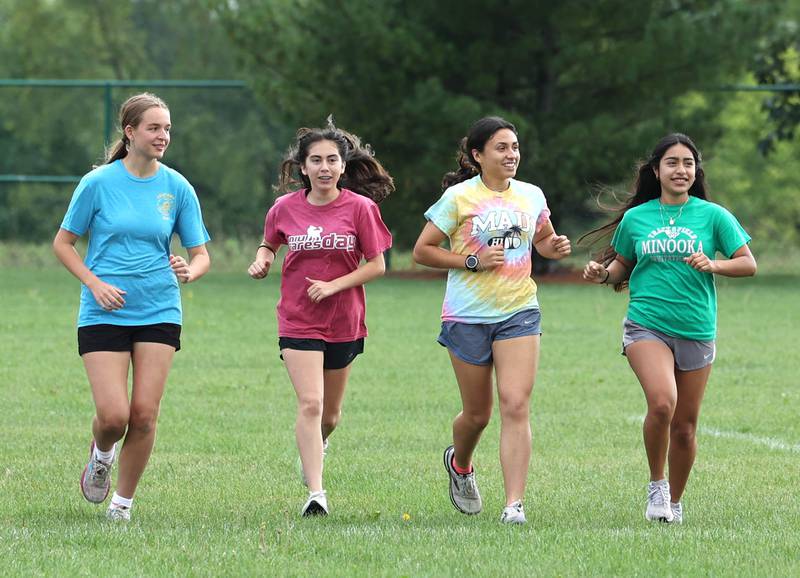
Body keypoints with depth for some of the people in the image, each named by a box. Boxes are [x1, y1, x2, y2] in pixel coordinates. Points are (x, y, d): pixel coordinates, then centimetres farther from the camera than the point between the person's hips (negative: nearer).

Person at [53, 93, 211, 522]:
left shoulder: (177, 188, 2)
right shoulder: (98, 183, -4)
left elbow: (201, 254, 7)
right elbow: (62, 243, 4)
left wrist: (189, 271, -17)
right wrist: (95, 283, -10)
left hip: (158, 313, 2)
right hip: (104, 314, -2)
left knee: (144, 413, -4)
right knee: (114, 416, -10)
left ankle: (123, 501, 13)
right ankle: (101, 455, 25)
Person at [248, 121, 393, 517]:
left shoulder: (360, 208, -8)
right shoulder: (286, 208, -3)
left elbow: (377, 265, -5)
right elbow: (268, 244, 16)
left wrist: (334, 286, -17)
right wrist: (262, 261, -7)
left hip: (344, 322, 1)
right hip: (298, 321, -1)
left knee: (330, 414, 14)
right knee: (310, 404, -16)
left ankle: (317, 443, 50)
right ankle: (315, 492, -15)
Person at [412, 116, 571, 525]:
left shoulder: (532, 196, 7)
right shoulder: (459, 197, -6)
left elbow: (543, 240, 25)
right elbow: (422, 250, -4)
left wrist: (555, 247, 1)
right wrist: (473, 261, -15)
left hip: (519, 313, 2)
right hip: (468, 316, -2)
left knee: (516, 407, -13)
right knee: (477, 413, 7)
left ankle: (514, 504, -14)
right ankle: (459, 464, 42)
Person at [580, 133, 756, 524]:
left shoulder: (712, 216, 2)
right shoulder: (635, 218, 6)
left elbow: (748, 264, 2)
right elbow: (622, 265, 20)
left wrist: (712, 265, -16)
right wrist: (601, 274, -2)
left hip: (696, 331, 1)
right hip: (646, 326, -1)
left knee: (684, 426, 7)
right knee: (662, 402, -25)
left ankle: (674, 502, 27)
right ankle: (656, 485, -4)